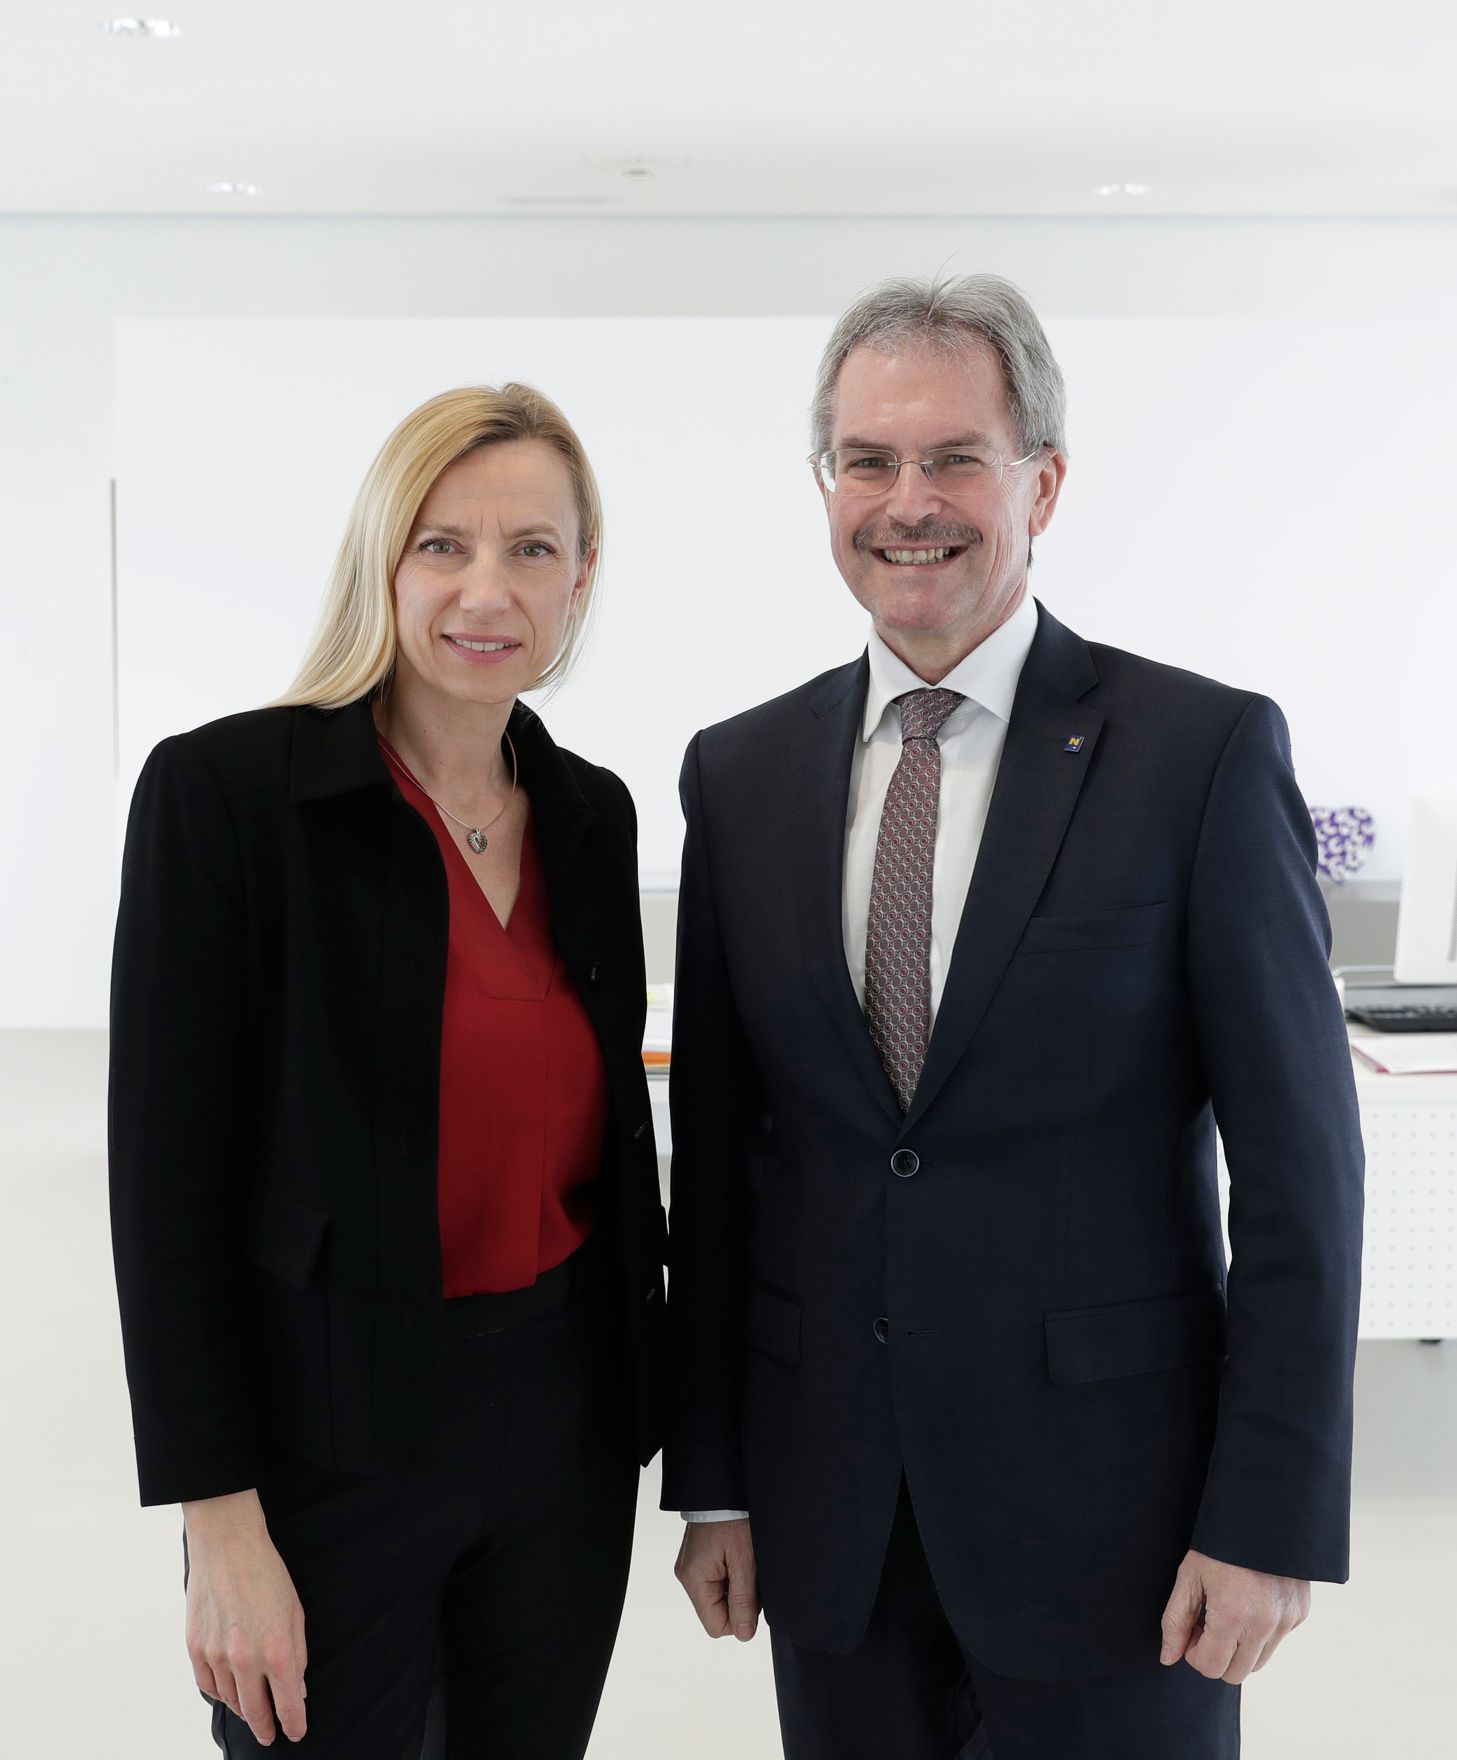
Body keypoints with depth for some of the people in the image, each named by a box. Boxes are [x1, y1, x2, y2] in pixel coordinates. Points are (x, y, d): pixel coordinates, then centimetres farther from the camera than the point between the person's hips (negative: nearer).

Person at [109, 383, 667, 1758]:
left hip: (570, 1421, 5)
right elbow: (168, 1179, -13)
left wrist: (645, 1386, 13)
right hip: (331, 1438, -5)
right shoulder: (222, 789, -13)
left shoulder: (594, 812, 4)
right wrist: (222, 1529, -14)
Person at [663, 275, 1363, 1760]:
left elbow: (1297, 1162, -8)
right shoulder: (739, 773, 2)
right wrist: (709, 1478, 7)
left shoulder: (1206, 751, -9)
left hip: (1105, 1495, -3)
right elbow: (713, 1151, 6)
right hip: (828, 1510, 3)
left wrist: (1271, 1517, -10)